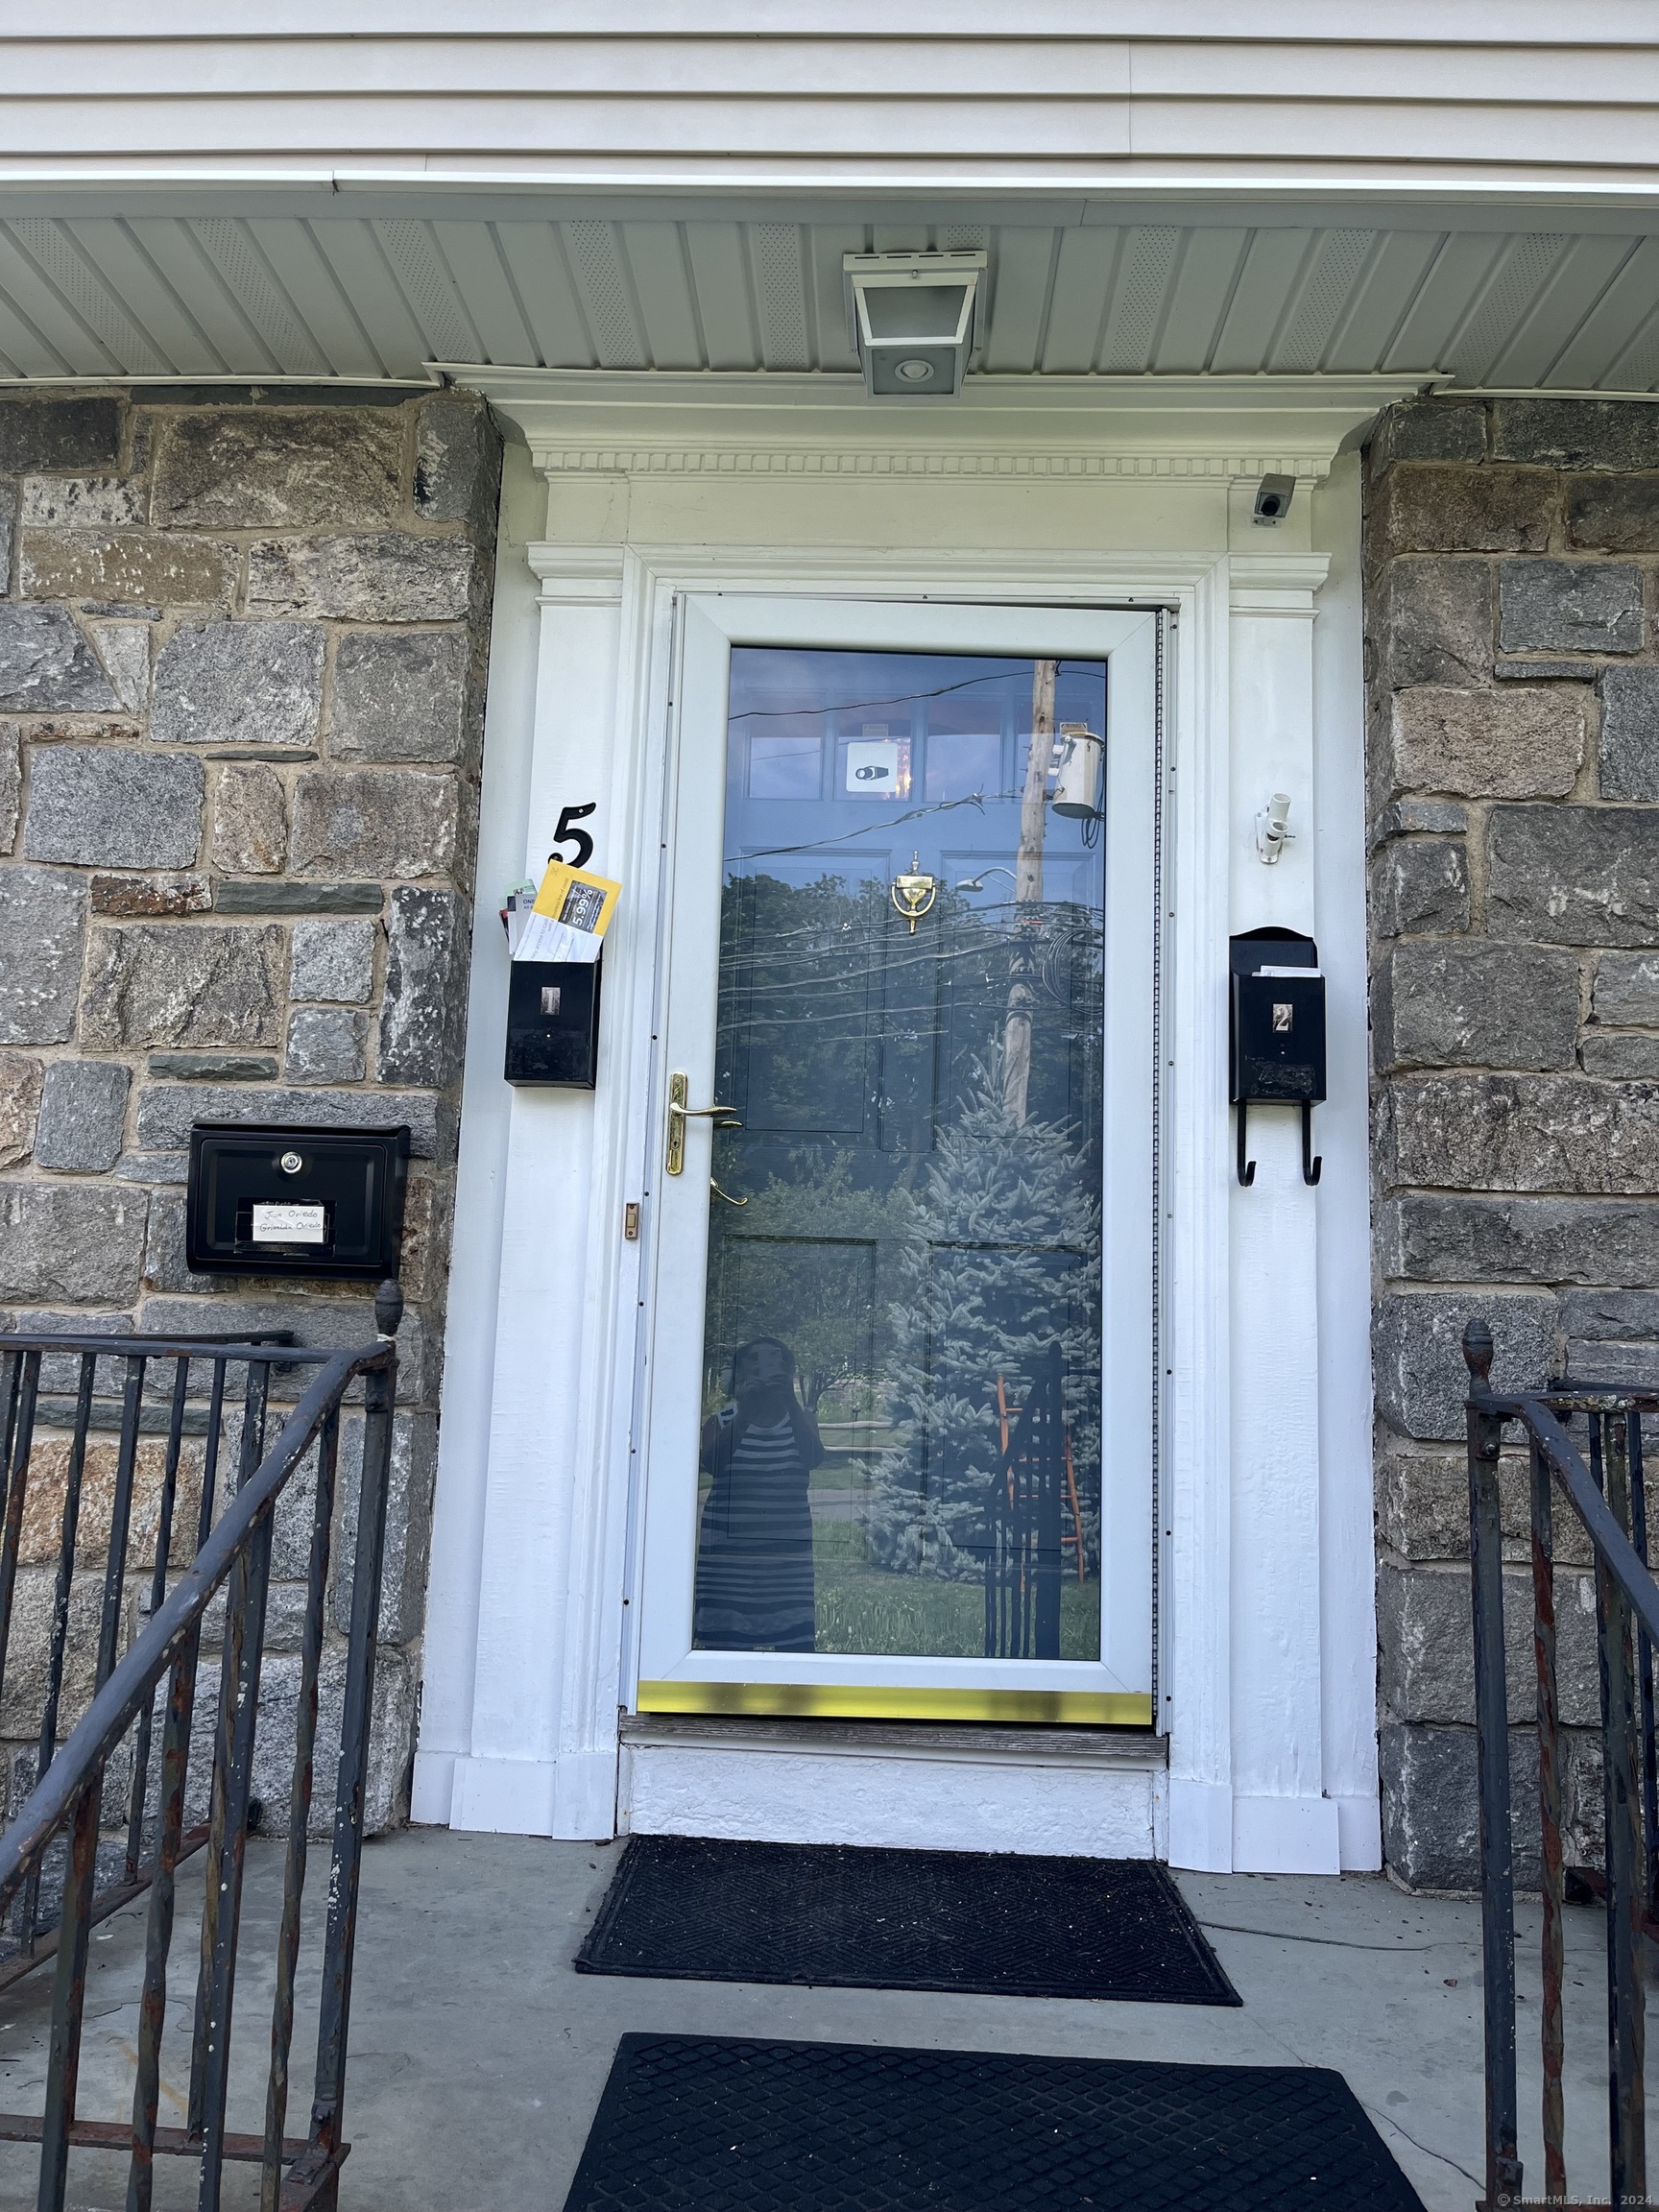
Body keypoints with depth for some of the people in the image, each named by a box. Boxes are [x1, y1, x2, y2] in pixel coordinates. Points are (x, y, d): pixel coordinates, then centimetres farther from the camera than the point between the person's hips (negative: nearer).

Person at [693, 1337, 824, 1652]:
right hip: (729, 1552, -1)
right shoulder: (722, 1421, 7)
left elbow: (812, 1457, -11)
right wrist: (746, 1413, -22)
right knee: (725, 1642, -5)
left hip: (787, 1553, 1)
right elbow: (711, 1463, -13)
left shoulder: (800, 1419, 9)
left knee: (795, 1642, -5)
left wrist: (790, 1401, -21)